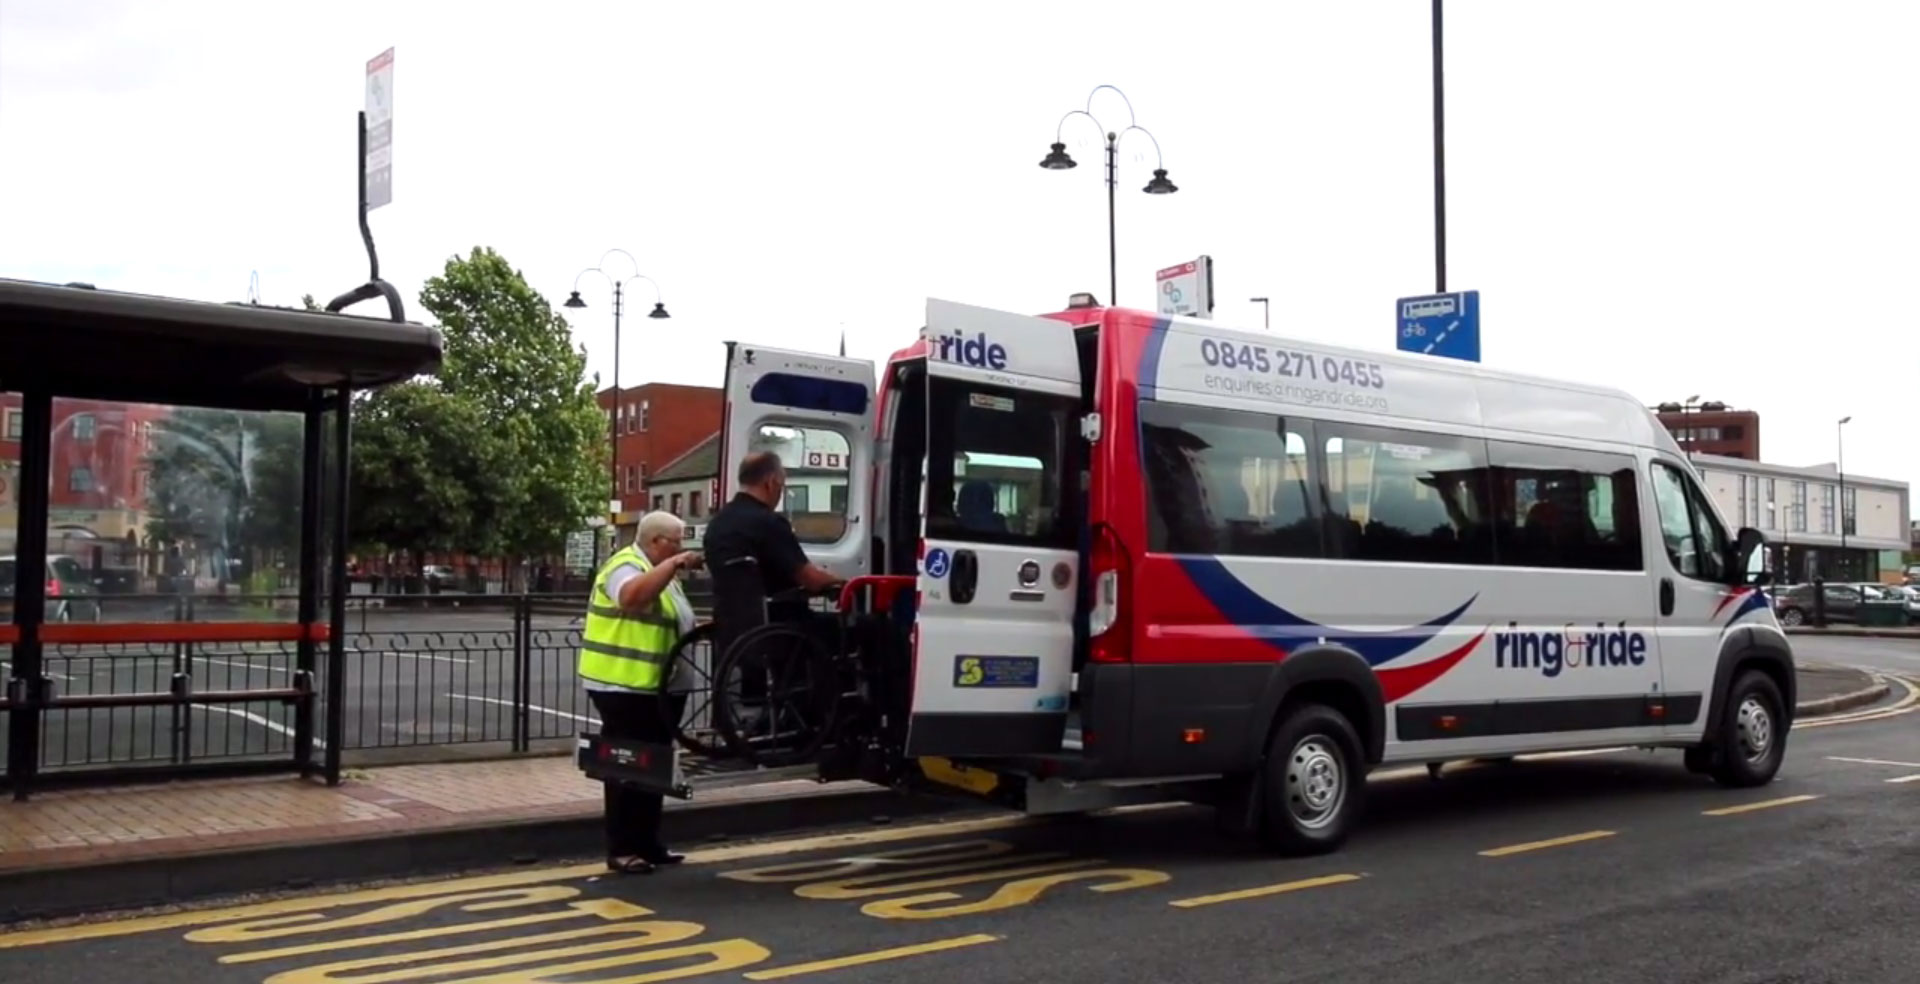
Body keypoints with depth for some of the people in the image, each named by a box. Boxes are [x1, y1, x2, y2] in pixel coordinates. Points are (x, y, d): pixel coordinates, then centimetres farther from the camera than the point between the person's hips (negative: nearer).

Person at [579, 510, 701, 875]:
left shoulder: (659, 571, 18)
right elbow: (633, 596, -37)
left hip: (658, 688, 10)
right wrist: (674, 564, -33)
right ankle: (622, 850, 0)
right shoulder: (626, 566, -13)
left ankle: (647, 844, 23)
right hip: (626, 687, -10)